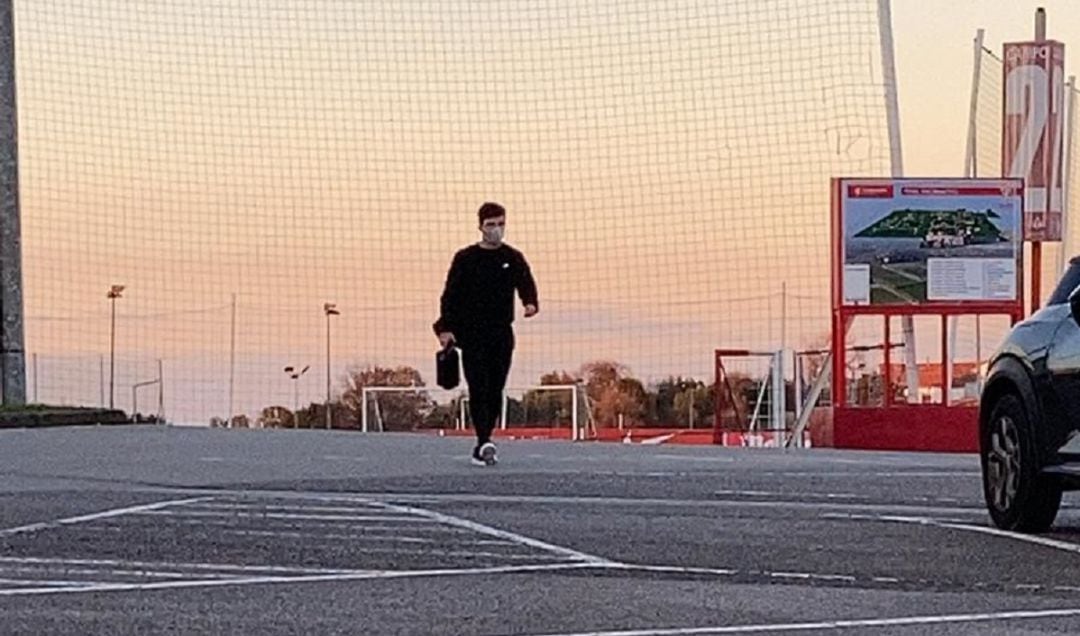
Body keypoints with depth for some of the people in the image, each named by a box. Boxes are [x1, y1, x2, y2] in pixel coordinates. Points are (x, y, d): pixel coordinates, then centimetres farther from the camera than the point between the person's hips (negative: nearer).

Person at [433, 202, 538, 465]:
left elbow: (526, 283, -1)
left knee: (495, 391, 3)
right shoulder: (465, 258, 3)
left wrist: (530, 303, -24)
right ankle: (484, 443, -23)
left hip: (502, 334, 3)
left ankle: (482, 447, 11)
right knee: (478, 389, -14)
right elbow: (450, 294, 2)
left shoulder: (513, 258, 10)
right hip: (472, 333, -3)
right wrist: (446, 328, -9)